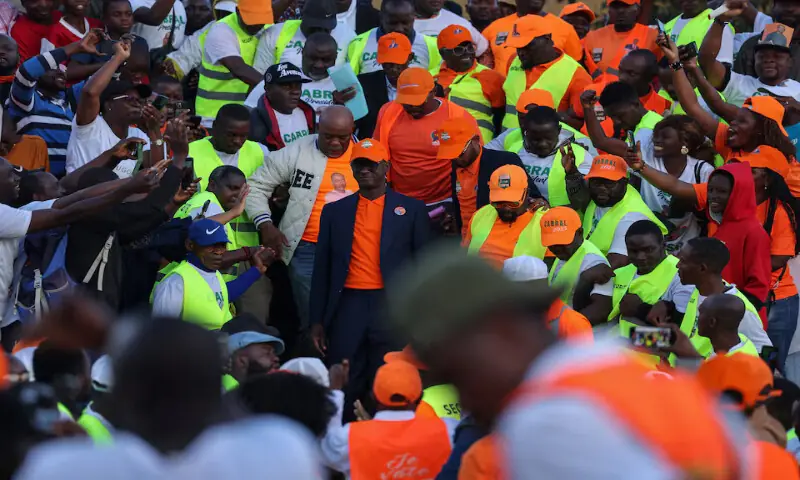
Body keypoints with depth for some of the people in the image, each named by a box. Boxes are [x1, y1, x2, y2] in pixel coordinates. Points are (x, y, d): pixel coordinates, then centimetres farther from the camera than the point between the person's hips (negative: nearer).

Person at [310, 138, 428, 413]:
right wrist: (317, 321, 7)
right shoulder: (335, 212, 13)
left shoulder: (411, 210, 7)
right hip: (347, 307, 2)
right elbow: (322, 268, 12)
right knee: (344, 390, 2)